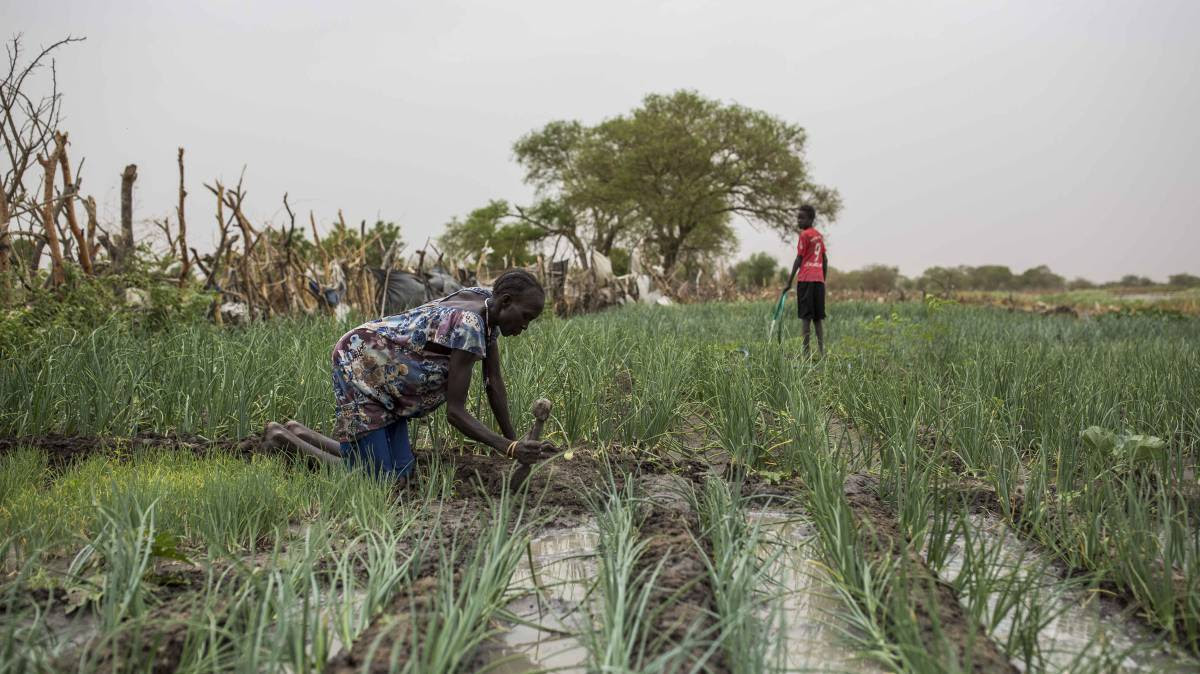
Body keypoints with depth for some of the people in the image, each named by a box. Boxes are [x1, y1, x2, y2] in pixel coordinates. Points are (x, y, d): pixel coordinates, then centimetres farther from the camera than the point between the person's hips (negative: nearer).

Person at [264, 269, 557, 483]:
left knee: (401, 475, 7)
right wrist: (510, 448, -31)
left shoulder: (489, 307, -3)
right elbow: (455, 412, -26)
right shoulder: (468, 327, -30)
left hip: (385, 374, 9)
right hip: (359, 366, -9)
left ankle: (301, 432, 21)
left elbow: (494, 380, 5)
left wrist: (513, 440, 4)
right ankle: (284, 439, 7)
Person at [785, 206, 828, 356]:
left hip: (806, 280, -7)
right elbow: (825, 260, 17)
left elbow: (799, 259, -8)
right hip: (819, 280, 7)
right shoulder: (819, 235, 16)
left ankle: (806, 353, -9)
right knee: (818, 318, 9)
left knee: (805, 317, -6)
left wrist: (789, 281, -5)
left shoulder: (805, 234, -5)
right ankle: (822, 353, 5)